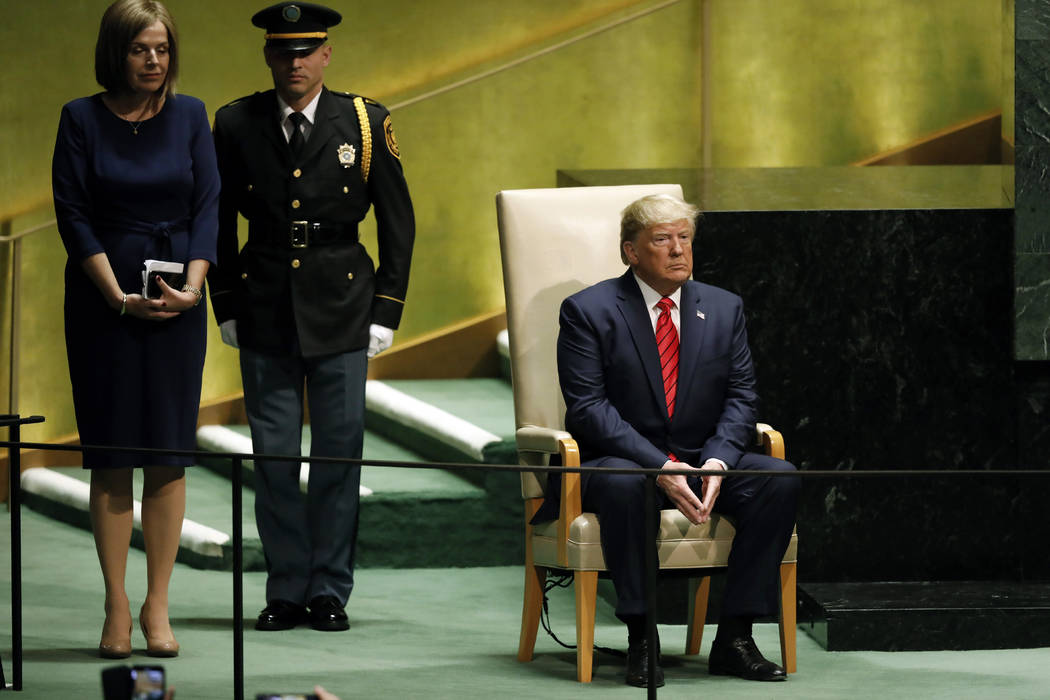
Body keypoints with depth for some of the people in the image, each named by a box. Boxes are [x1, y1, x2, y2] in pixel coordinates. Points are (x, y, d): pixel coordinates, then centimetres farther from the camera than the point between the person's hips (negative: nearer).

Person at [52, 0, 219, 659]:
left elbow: (207, 205, 3)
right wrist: (118, 295, -12)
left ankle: (157, 607, 4)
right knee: (112, 456, -1)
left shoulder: (189, 115, 7)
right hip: (102, 300, -2)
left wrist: (192, 286, -11)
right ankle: (117, 608, 3)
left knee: (170, 453, 0)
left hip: (177, 301, 2)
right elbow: (73, 214, -3)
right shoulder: (82, 118, 0)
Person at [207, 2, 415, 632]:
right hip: (264, 310, 1)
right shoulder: (237, 125, 2)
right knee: (273, 455, 2)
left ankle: (330, 591, 8)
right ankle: (286, 591, 10)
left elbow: (397, 221, 5)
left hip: (341, 310, -1)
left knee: (339, 451, 0)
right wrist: (226, 306, 6)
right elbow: (218, 220, 11)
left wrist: (386, 312, 1)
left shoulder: (366, 123, 0)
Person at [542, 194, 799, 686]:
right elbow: (589, 407, -13)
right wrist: (660, 469, -24)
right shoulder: (588, 311, -4)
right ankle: (640, 640, -30)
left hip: (702, 464, 4)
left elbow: (740, 398, 4)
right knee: (621, 484, -39)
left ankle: (734, 638, -19)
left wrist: (715, 463, -17)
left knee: (780, 477, -22)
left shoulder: (724, 309, 10)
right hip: (620, 459, -4)